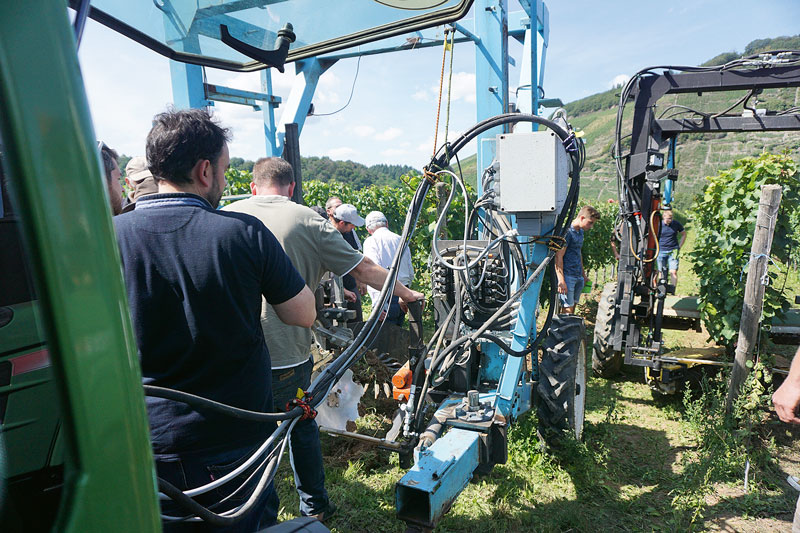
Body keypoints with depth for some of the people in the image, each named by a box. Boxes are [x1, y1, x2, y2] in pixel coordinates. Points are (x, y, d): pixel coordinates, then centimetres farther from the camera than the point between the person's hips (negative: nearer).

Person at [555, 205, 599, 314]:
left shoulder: (580, 231, 16)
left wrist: (583, 275, 27)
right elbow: (559, 257, -17)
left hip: (578, 277, 9)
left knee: (573, 307, 10)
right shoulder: (567, 232, -13)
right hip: (567, 276, -9)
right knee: (568, 310, -9)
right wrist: (561, 281, -22)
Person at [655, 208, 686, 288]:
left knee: (673, 272, -9)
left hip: (673, 251, 0)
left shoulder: (676, 224, -1)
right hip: (661, 251, 0)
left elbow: (683, 234, 14)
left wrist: (679, 247, 7)